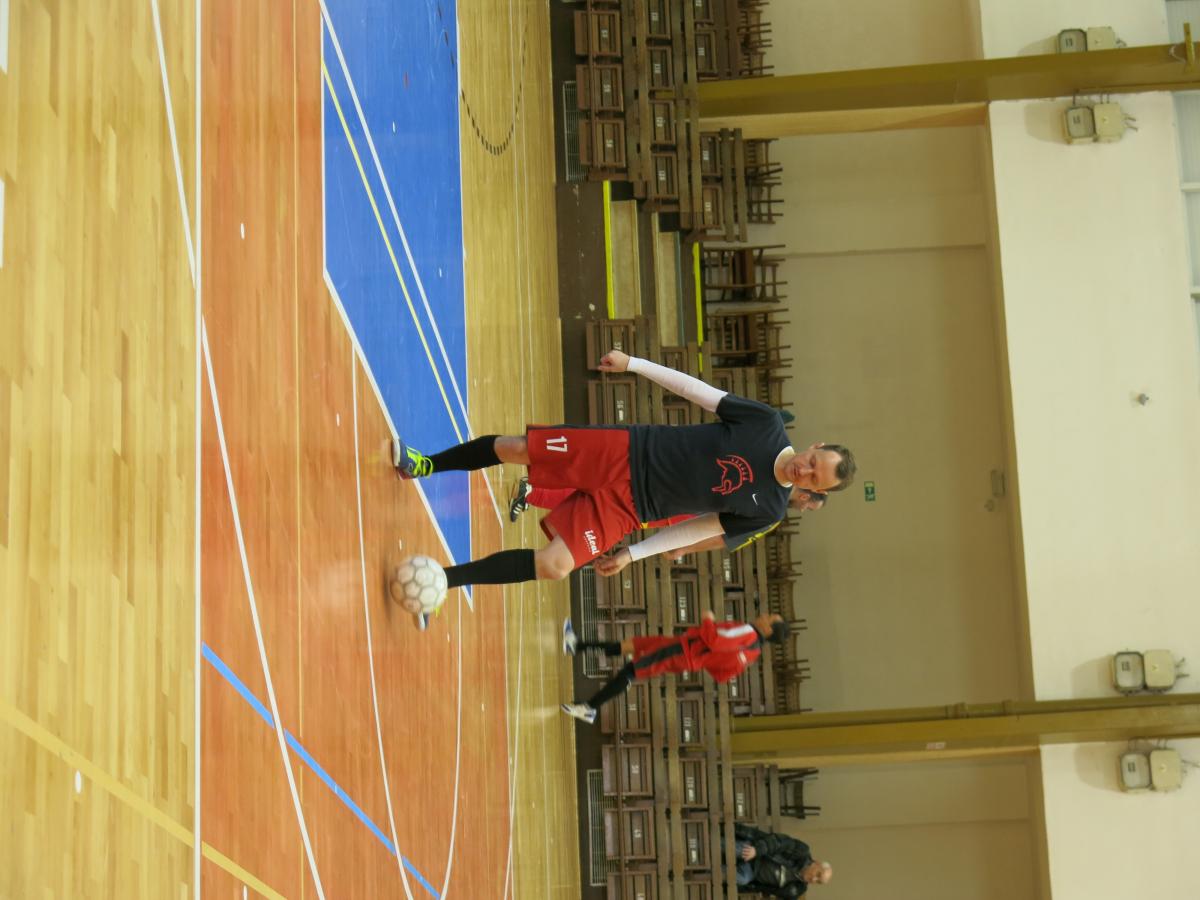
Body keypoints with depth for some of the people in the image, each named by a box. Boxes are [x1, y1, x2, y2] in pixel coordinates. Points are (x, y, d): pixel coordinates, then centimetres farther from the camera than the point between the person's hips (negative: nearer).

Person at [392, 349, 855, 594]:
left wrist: (634, 554, 3)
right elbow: (696, 389, -1)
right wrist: (633, 364, -3)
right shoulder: (767, 425, -8)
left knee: (554, 566, -17)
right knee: (515, 447, -8)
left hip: (628, 504, -1)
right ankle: (427, 464, 19)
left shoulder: (768, 510, -6)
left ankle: (443, 579, -2)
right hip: (624, 452, 1)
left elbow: (705, 528, 2)